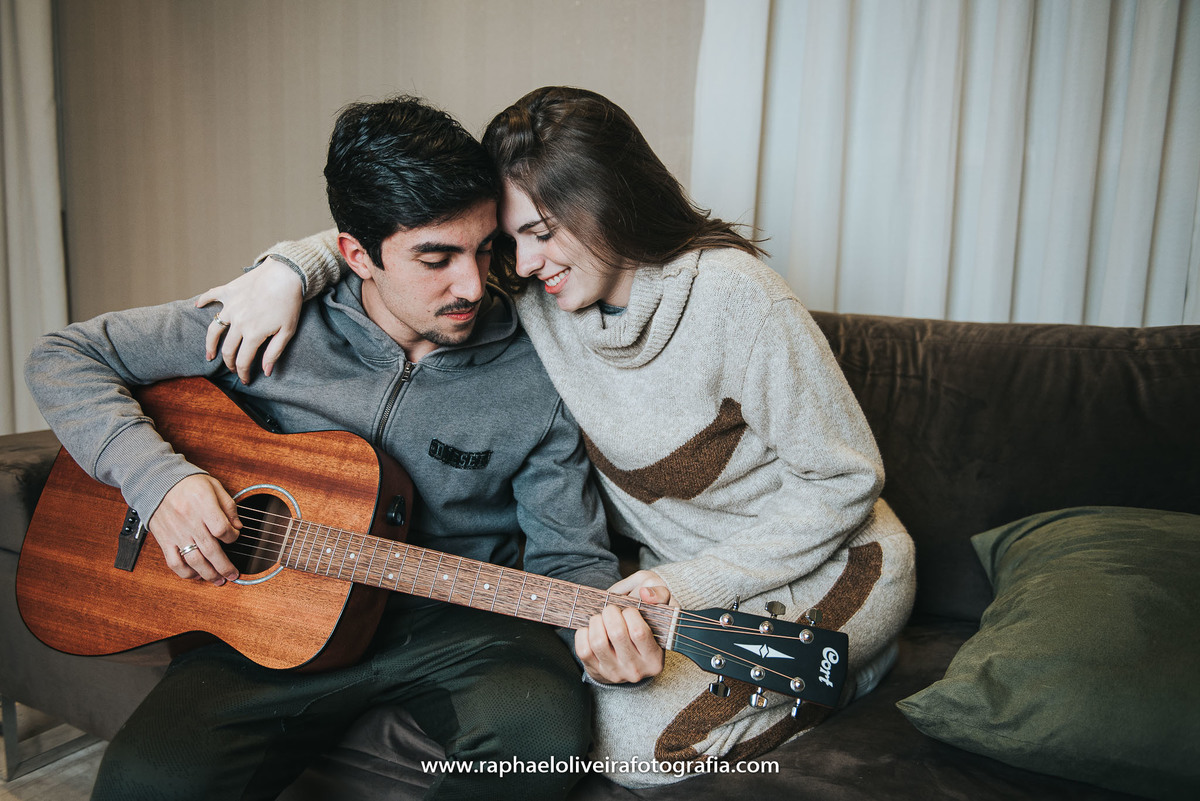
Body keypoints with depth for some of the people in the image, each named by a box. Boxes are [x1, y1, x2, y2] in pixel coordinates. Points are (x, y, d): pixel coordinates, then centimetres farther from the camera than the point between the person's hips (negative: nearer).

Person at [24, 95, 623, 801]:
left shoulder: (537, 375, -7)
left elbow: (570, 557, -1)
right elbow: (63, 357, 3)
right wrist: (159, 477, -13)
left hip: (457, 623, 1)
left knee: (542, 730, -31)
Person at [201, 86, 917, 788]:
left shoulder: (731, 292, -25)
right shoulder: (536, 295, -9)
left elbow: (845, 478, -19)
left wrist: (694, 584, -23)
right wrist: (290, 268, -18)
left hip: (824, 566, -6)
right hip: (684, 567, 6)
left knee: (625, 734, -21)